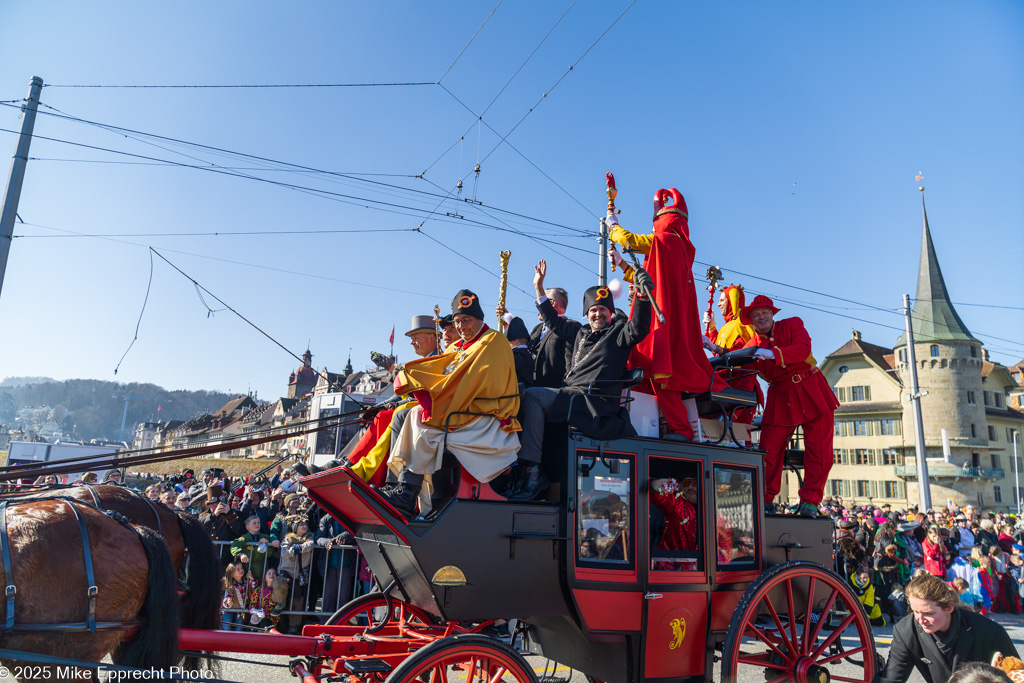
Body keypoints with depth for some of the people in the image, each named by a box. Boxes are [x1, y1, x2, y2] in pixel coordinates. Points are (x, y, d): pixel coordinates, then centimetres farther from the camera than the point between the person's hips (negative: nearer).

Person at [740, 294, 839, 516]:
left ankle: (810, 501, 4)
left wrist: (773, 354, -33)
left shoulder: (792, 324, 0)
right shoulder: (752, 346, 3)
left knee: (819, 449, -4)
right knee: (769, 448, -6)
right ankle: (765, 500, 5)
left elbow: (803, 348, -19)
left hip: (812, 391, -1)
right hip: (781, 398, 1)